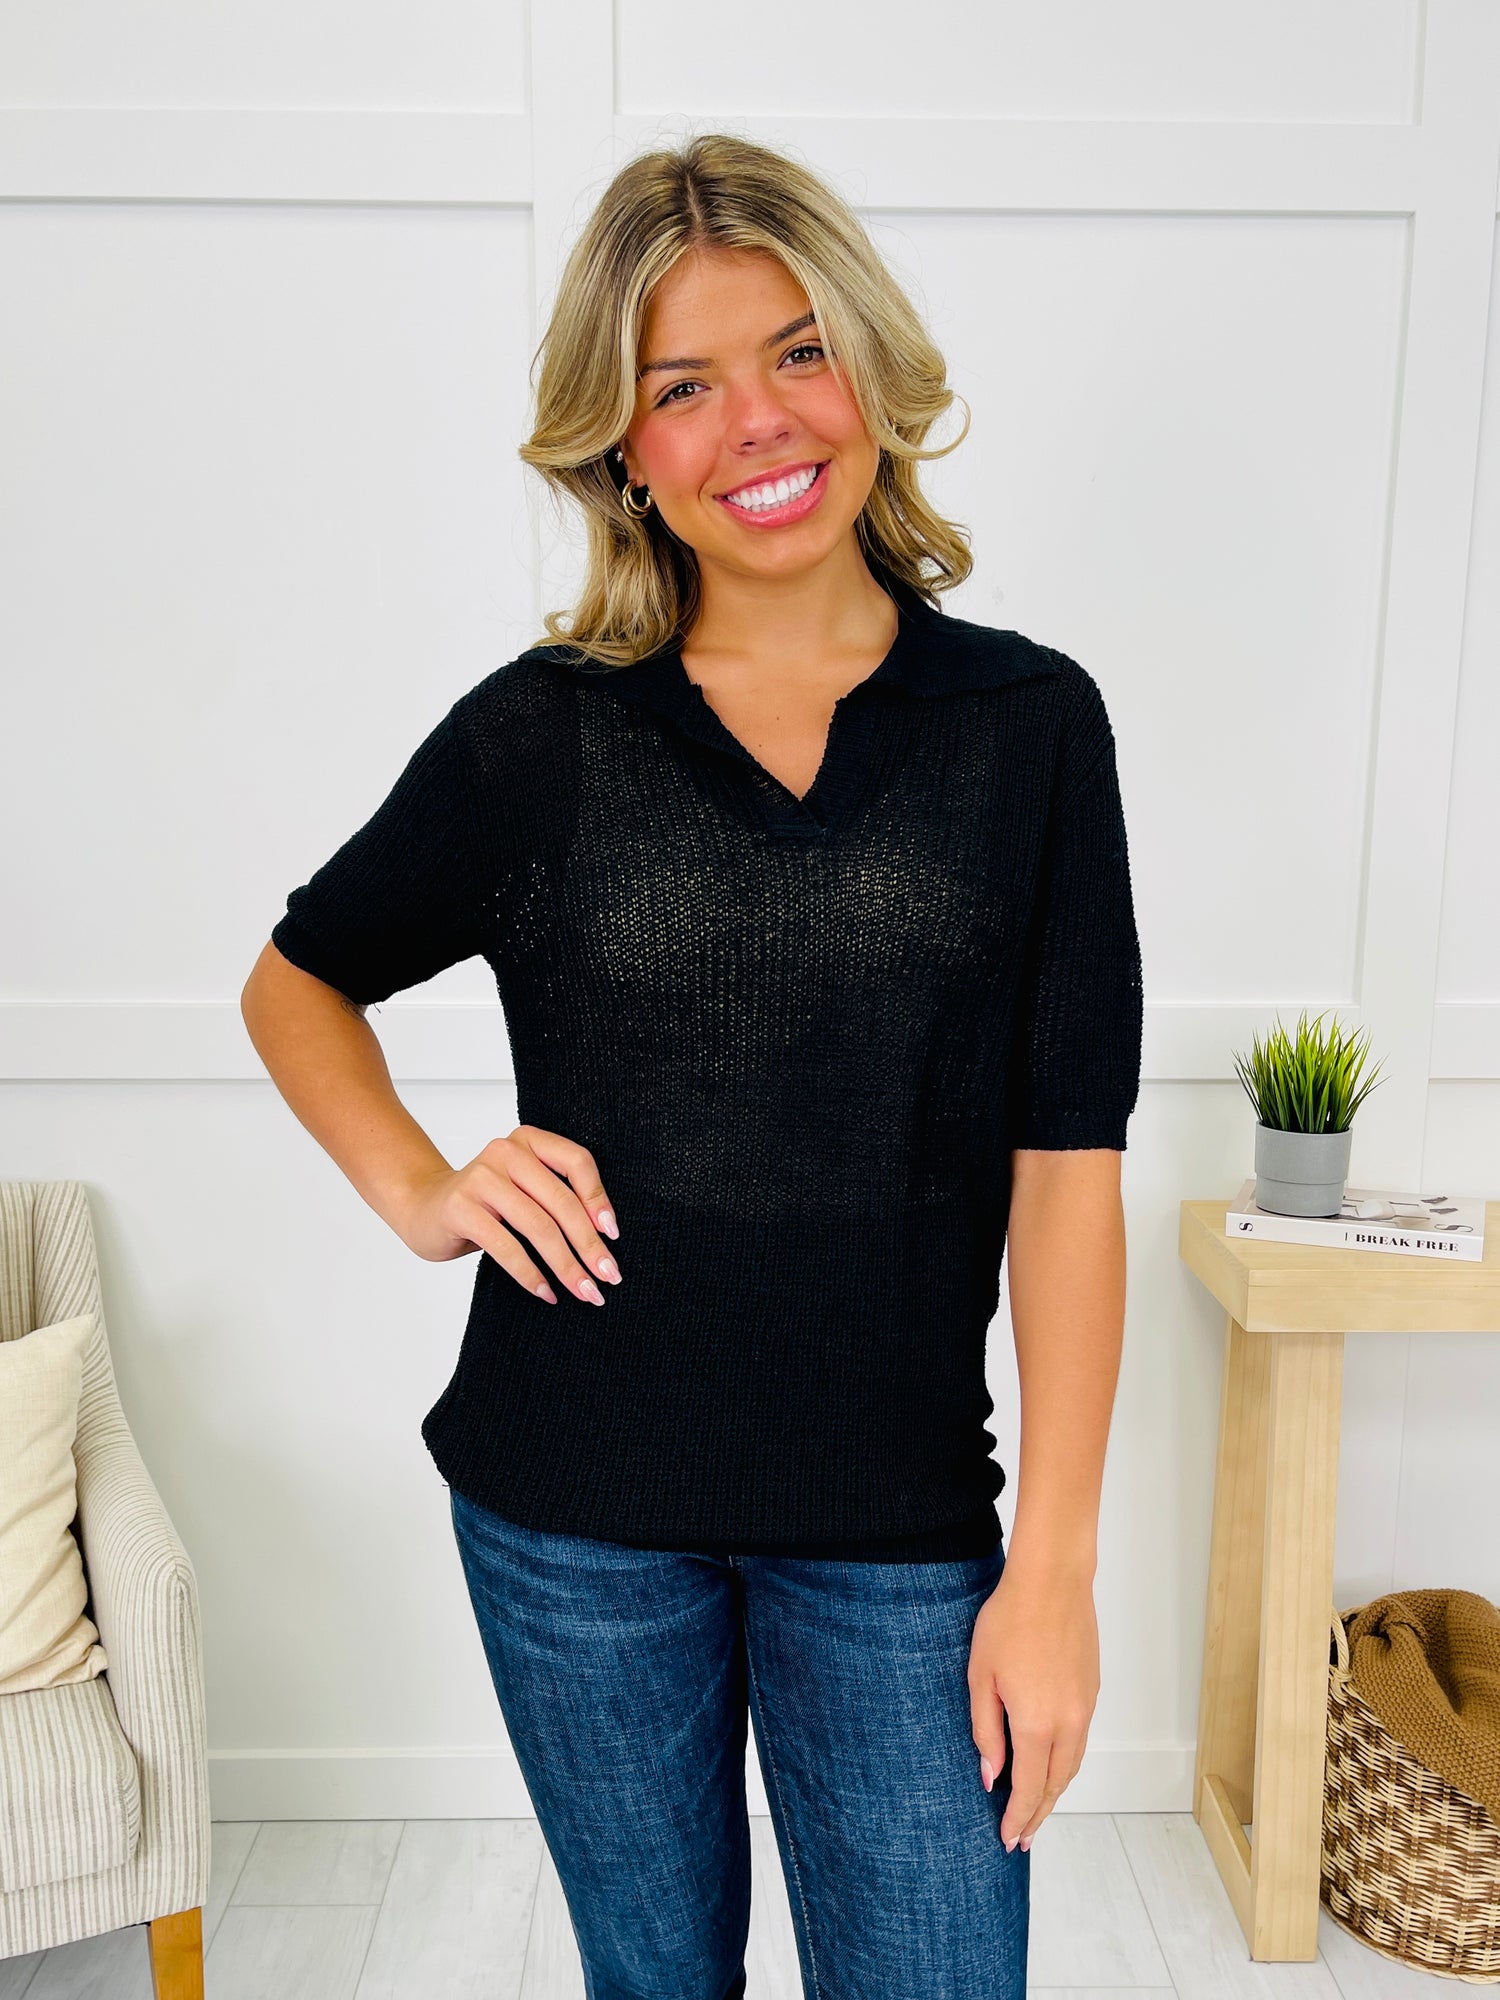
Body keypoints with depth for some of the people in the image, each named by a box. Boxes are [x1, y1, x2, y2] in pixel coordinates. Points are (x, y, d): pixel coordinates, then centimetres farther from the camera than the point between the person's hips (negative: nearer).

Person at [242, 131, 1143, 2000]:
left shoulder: (1029, 723, -4)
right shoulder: (540, 734, -4)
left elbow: (1068, 1167, -6)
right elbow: (297, 980, 11)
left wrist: (1053, 1566, -7)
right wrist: (417, 1188, -6)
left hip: (897, 1520, 0)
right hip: (575, 1512, 1)